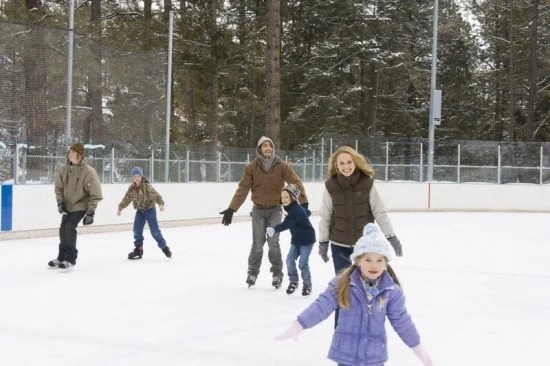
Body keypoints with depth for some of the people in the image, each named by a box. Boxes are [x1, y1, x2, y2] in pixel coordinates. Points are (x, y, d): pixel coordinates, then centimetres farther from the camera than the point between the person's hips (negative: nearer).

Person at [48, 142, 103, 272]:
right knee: (63, 228, 10)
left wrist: (90, 212, -21)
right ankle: (62, 257, 28)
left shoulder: (89, 172, -23)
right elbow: (59, 187, 6)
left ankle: (70, 259, -8)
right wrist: (60, 201, -7)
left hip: (81, 205, -6)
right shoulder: (64, 169, -8)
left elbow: (95, 194, -19)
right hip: (67, 205, 6)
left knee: (70, 227, -19)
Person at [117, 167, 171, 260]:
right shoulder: (131, 188, -2)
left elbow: (156, 195, -27)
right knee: (137, 230, 2)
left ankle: (164, 247, 7)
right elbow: (126, 199, 11)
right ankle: (138, 249, 14)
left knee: (155, 230, -8)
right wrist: (120, 208, 16)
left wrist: (160, 203, -42)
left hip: (150, 209, -5)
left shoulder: (147, 186, -18)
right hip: (139, 211, 5)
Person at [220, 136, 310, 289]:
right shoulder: (251, 167, -7)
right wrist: (231, 209, -11)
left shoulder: (282, 166, -9)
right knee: (257, 243, 0)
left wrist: (304, 203, -19)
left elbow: (296, 183, -10)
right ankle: (252, 272, 18)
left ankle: (277, 273, 11)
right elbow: (242, 189, -6)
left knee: (273, 242, -4)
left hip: (275, 210, -1)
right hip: (258, 210, 1)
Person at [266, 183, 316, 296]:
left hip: (307, 239, -8)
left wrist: (274, 229, -52)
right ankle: (293, 281, 15)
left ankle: (307, 285, 11)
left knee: (303, 263, -7)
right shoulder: (291, 208, 2)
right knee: (290, 260, 0)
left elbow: (287, 224, -40)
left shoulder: (296, 210, -27)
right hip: (296, 240, 8)